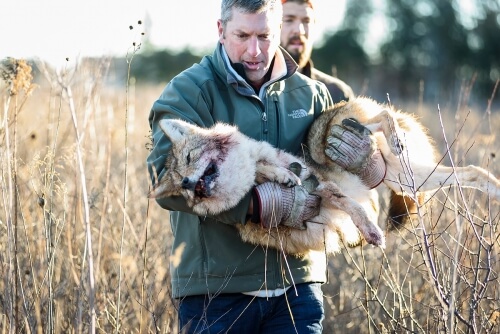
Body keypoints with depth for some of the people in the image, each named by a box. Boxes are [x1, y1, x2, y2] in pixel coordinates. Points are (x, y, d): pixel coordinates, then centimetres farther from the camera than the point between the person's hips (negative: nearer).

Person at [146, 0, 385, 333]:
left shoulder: (311, 94, 10)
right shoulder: (189, 92, -5)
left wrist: (366, 158, -9)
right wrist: (261, 203, -25)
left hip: (298, 285, 4)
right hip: (216, 290, -3)